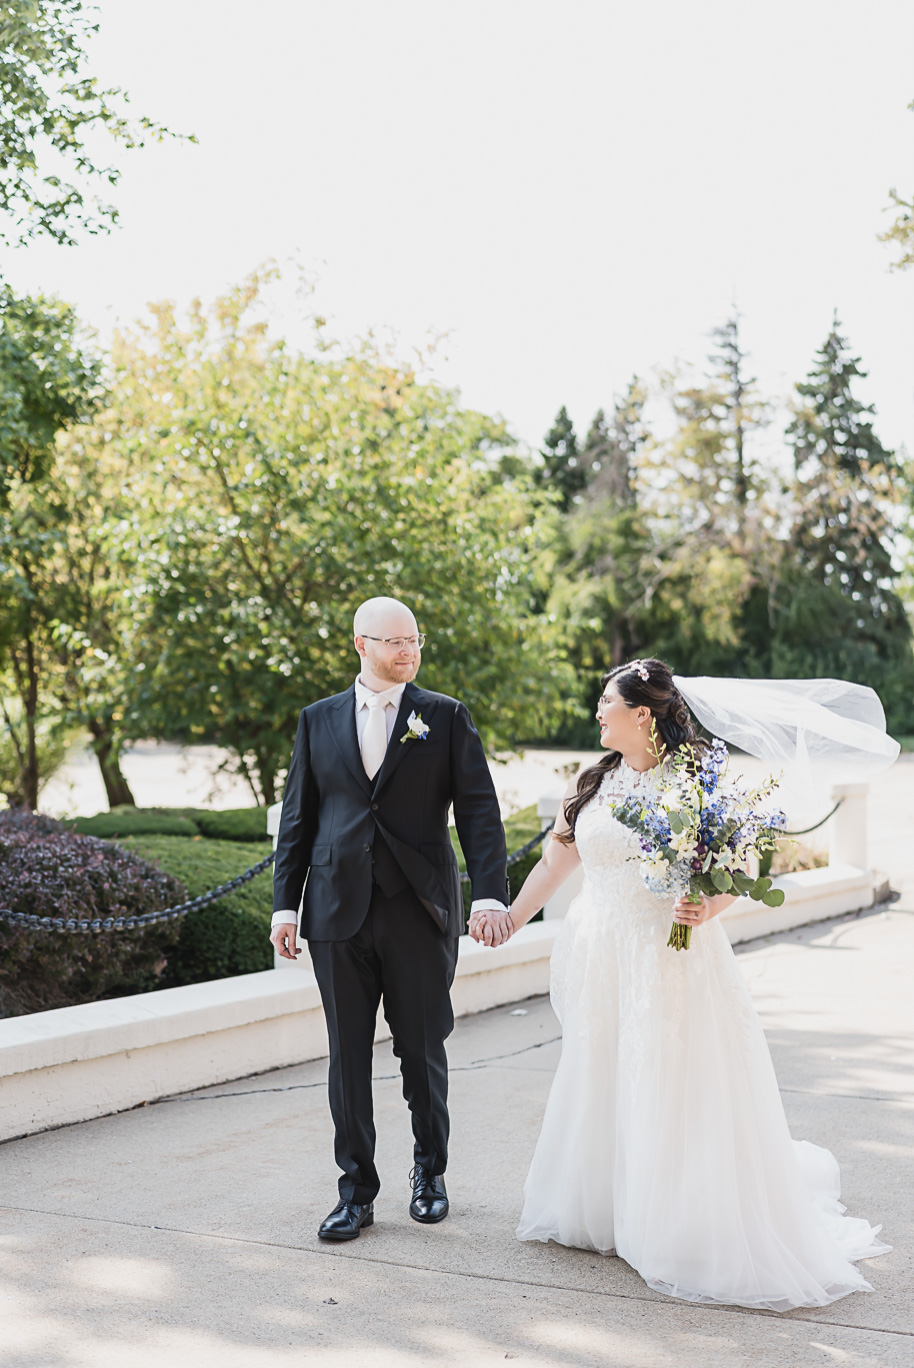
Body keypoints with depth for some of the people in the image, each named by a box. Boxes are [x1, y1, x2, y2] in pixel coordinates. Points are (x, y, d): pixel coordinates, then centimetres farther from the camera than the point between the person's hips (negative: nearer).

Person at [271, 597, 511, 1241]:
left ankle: (430, 1172, 29)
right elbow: (297, 817, 10)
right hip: (339, 915, 2)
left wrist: (492, 894, -13)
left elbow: (478, 809, -2)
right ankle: (357, 1190, 16)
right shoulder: (319, 720, 9)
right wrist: (286, 904, 4)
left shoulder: (447, 717, 4)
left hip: (421, 913, -1)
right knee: (348, 1054, 5)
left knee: (423, 1050, 8)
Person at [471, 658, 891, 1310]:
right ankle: (603, 1212, 29)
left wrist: (709, 907, -25)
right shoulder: (594, 784, 7)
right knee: (602, 1092, 13)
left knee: (676, 1101, -1)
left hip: (672, 962, -5)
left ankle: (707, 1237, 13)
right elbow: (555, 862, 14)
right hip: (604, 963, 5)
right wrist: (508, 920, 11)